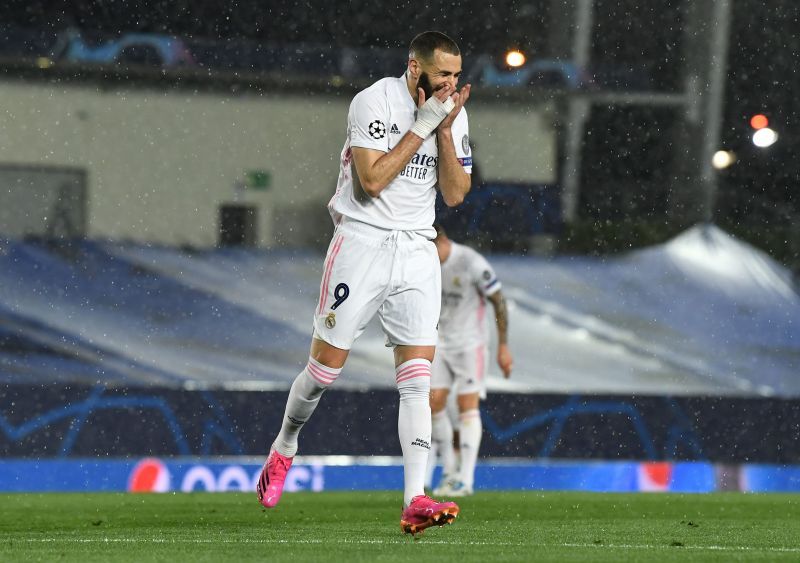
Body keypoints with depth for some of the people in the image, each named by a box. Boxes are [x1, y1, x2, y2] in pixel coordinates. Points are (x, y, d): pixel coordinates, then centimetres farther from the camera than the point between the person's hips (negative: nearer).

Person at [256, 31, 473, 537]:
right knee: (325, 369, 0)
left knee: (418, 381, -8)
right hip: (363, 242, -4)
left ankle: (415, 501, -15)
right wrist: (421, 127, -17)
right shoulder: (374, 101, -10)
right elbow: (371, 181, -18)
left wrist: (444, 132, -10)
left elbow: (455, 195, 2)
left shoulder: (454, 115, 6)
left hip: (418, 251, 4)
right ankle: (283, 452, 28)